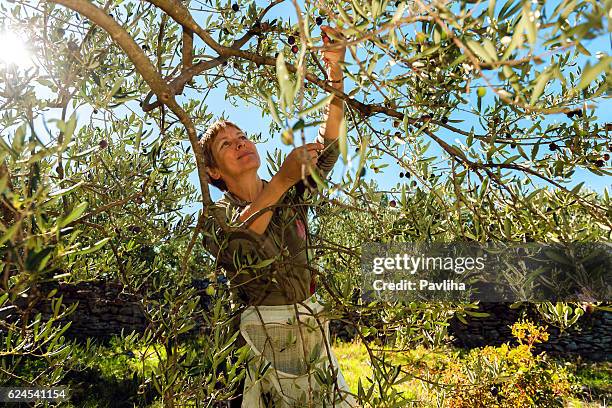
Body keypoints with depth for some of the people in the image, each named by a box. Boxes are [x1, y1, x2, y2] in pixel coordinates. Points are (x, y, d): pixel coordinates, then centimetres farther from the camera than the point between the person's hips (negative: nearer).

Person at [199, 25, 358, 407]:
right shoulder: (216, 214, -1)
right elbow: (230, 242, -24)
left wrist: (335, 73, -16)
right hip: (263, 330, -3)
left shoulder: (292, 193, 7)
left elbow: (329, 143, -4)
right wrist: (280, 180, -31)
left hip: (313, 323, 4)